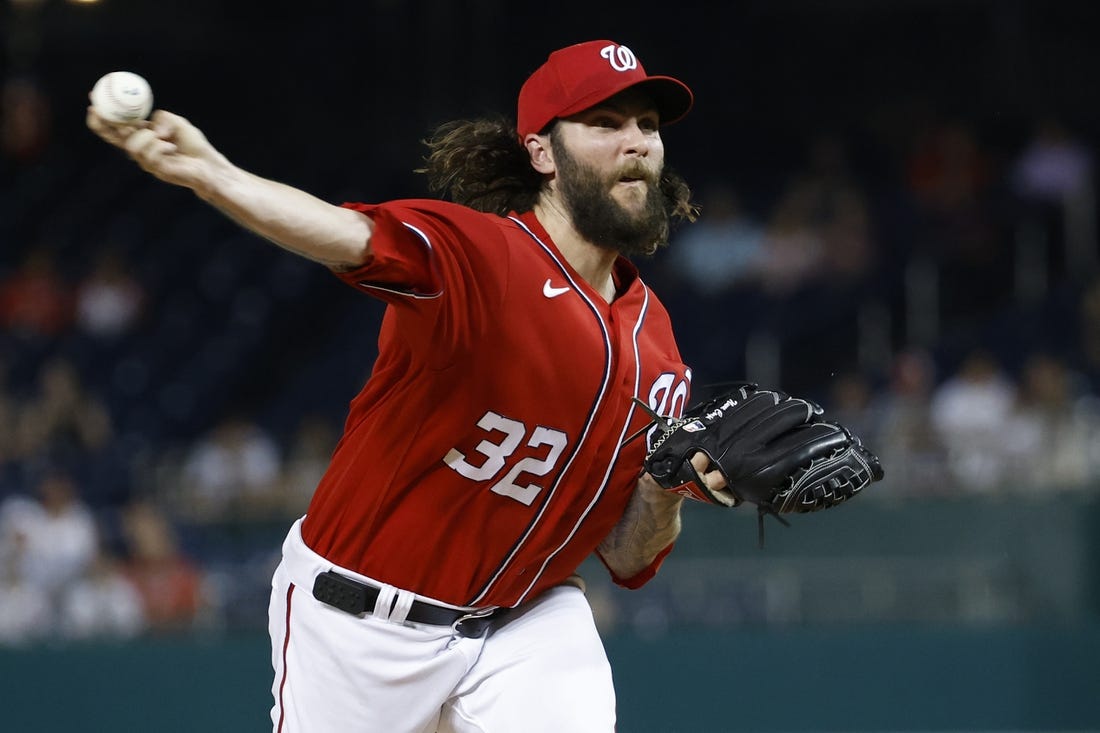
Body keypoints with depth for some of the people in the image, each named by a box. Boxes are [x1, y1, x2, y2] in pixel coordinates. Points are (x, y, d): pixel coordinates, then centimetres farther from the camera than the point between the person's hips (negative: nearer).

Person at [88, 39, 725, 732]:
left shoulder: (654, 336, 2)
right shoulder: (478, 251, -18)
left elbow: (628, 561, 7)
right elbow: (355, 236, -41)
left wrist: (667, 491, -16)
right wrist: (209, 174, -59)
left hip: (527, 620, 5)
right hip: (361, 619, -5)